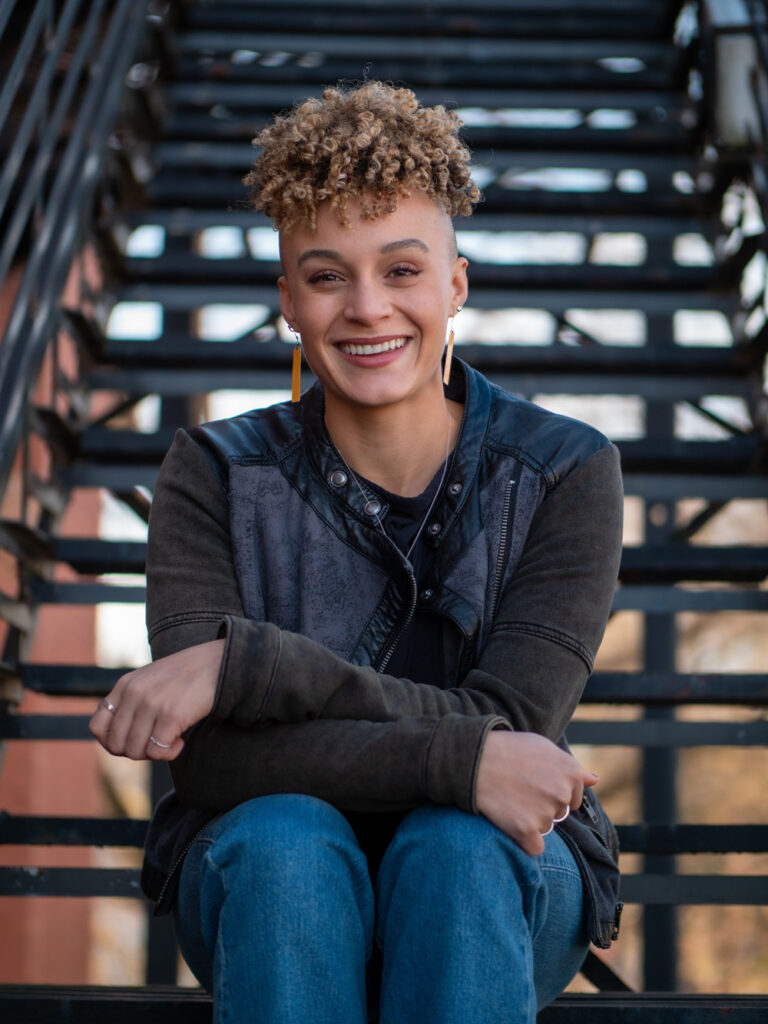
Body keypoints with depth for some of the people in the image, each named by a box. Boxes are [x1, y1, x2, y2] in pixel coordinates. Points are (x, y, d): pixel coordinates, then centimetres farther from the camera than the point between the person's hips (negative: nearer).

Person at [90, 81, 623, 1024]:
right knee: (285, 839, -33)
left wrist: (246, 664, -28)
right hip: (268, 889, 0)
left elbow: (506, 728, -19)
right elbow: (210, 762, -18)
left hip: (501, 883, 0)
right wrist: (458, 764, -31)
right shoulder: (216, 475, -7)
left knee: (455, 846, -34)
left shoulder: (564, 473, -8)